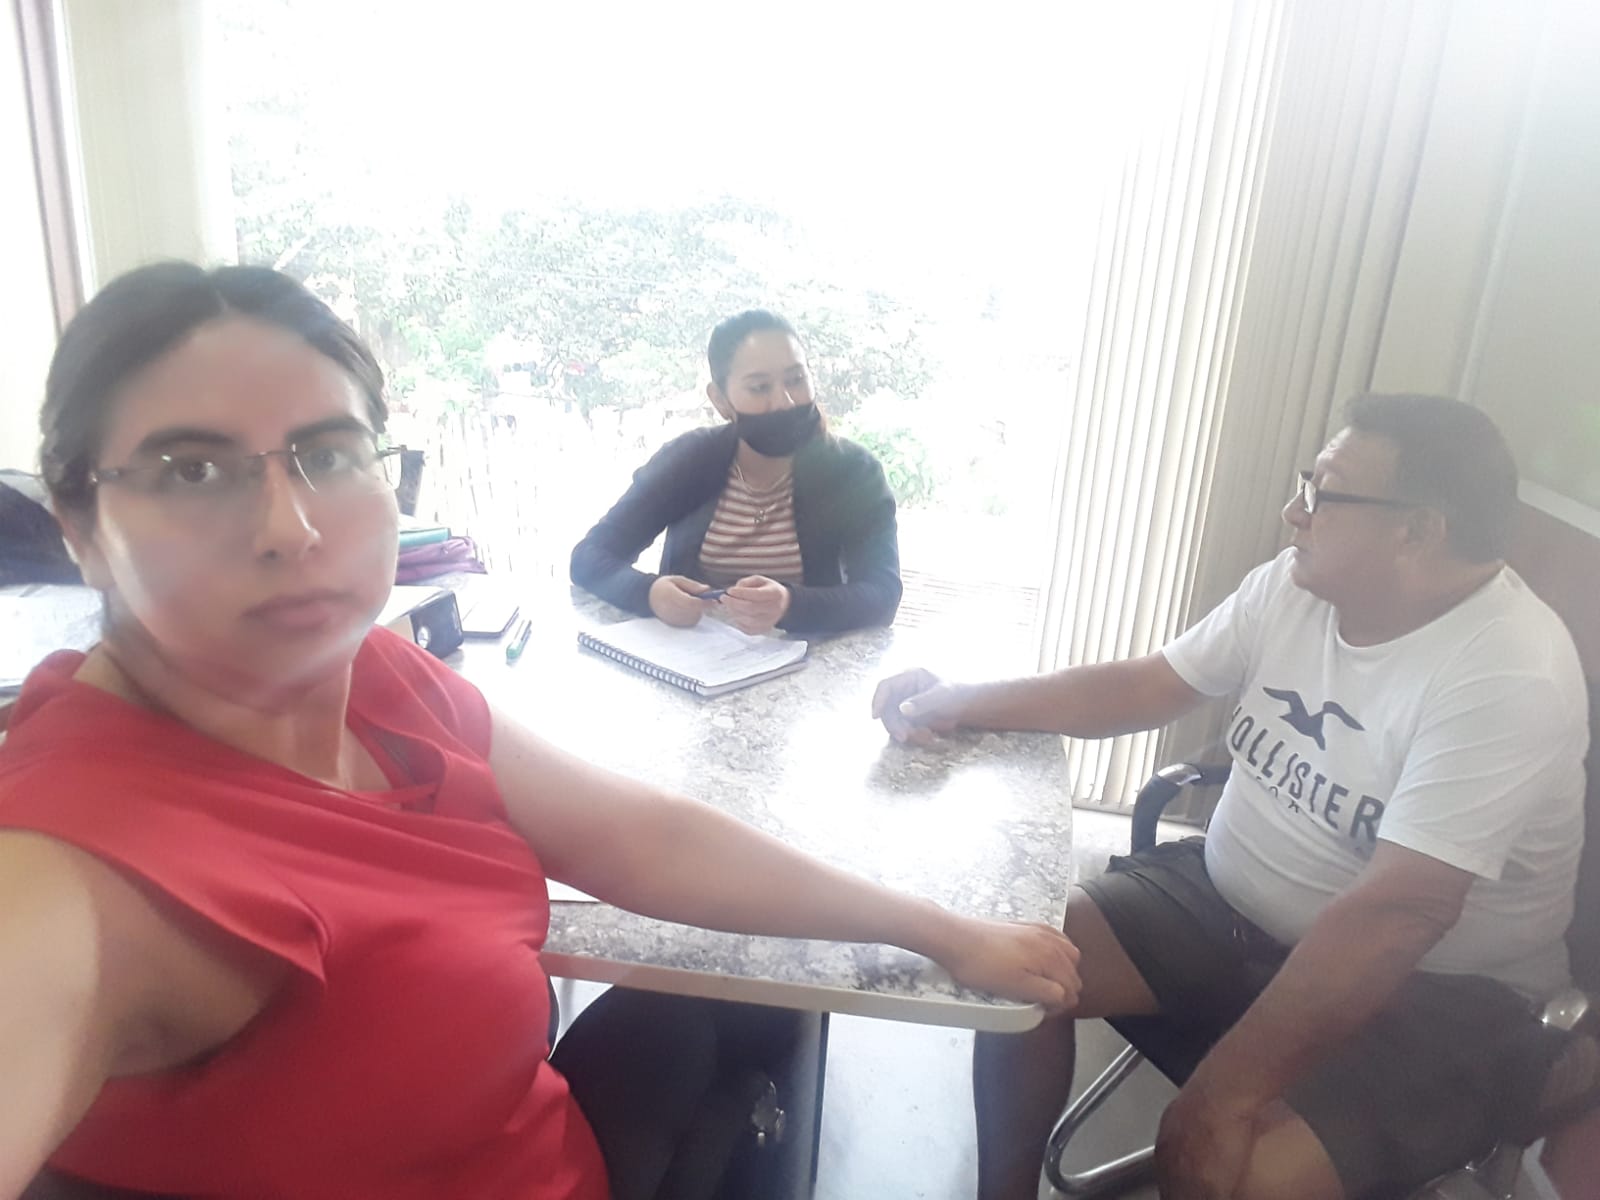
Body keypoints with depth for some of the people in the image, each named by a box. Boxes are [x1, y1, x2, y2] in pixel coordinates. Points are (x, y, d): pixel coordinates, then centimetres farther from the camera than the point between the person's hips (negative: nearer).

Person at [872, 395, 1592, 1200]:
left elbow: (1395, 915, -30)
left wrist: (1231, 1086, -31)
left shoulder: (1508, 678, -25)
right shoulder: (1295, 585, -4)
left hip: (1434, 990, -6)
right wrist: (959, 703, -4)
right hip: (1231, 901, 7)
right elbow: (1143, 687, 4)